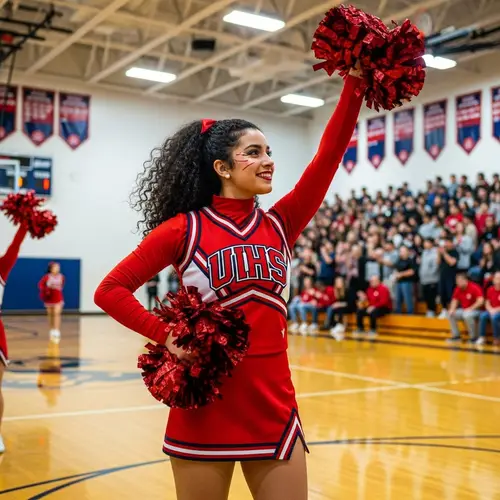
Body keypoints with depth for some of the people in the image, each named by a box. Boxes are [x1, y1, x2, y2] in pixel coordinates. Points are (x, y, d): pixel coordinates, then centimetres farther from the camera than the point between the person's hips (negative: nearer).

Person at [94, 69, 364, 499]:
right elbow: (110, 290, -2)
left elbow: (329, 155, -4)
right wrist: (167, 336, -14)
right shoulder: (184, 228, -5)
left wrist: (355, 83, -11)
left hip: (274, 402, 4)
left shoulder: (279, 226, 5)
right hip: (206, 401, -3)